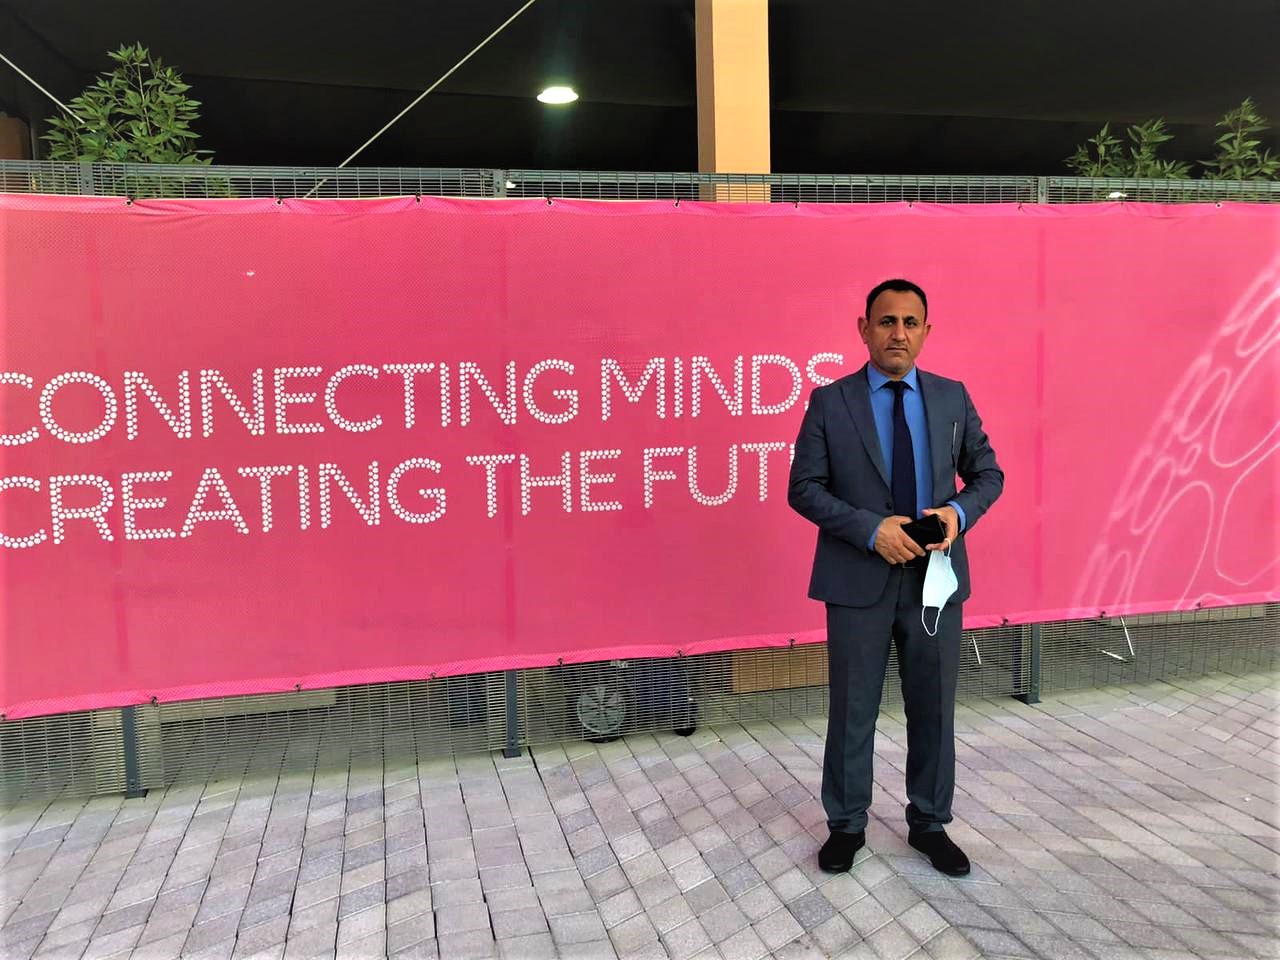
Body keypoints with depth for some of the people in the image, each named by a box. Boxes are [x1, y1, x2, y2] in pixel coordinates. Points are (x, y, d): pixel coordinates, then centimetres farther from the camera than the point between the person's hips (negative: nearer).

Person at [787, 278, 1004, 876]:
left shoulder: (953, 397, 5)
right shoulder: (829, 401, -3)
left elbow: (988, 473, 11)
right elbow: (803, 488, -6)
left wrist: (959, 511, -11)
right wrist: (871, 529, -19)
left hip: (935, 577, 3)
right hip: (858, 580, -2)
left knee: (934, 709, 13)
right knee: (852, 711, 9)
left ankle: (930, 824, 32)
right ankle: (847, 825, 28)